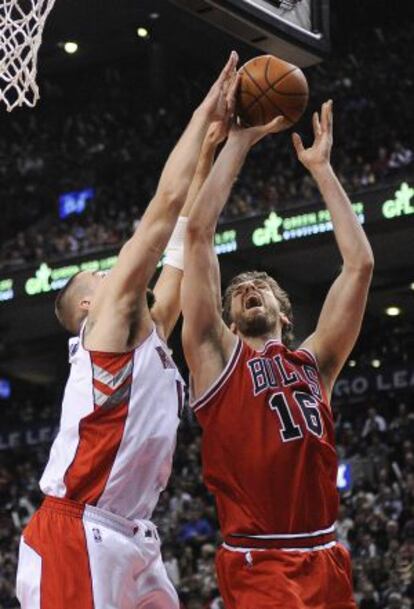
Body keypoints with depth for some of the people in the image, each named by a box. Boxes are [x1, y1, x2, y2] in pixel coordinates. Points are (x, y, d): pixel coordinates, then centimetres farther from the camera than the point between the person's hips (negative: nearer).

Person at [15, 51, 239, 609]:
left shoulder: (151, 336, 21)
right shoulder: (106, 326, 0)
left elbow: (186, 234, 24)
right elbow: (167, 201, -3)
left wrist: (213, 146, 25)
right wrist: (206, 113, 4)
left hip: (133, 542, 9)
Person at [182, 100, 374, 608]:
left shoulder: (313, 362, 17)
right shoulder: (217, 354, 8)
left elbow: (360, 263, 14)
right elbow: (198, 230, 3)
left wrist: (321, 169, 16)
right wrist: (239, 141, 6)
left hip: (325, 561, 5)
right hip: (256, 565, -5)